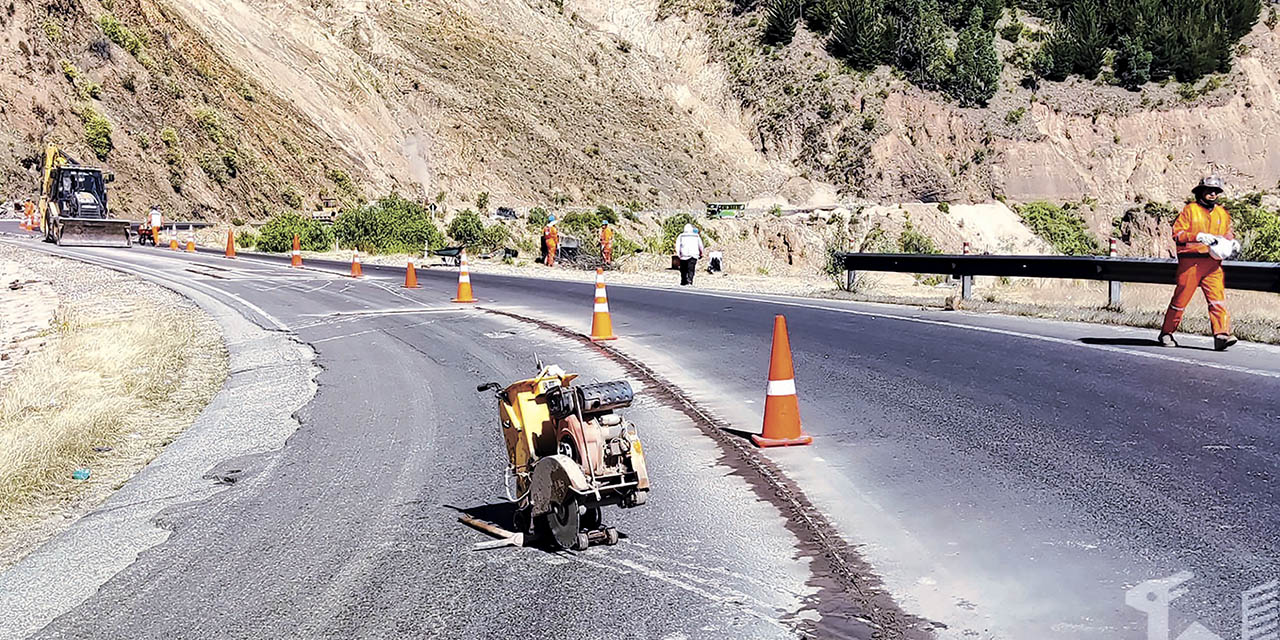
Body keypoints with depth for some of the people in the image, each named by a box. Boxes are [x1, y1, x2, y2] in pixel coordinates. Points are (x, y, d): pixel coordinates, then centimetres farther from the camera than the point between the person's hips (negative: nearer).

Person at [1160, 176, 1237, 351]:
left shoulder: (1222, 213, 18)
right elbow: (1177, 233, -5)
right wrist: (1198, 237, -18)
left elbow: (1228, 235, 26)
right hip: (1191, 261, -4)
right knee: (1181, 298, 2)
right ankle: (1167, 333, 16)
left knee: (1218, 299, -10)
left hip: (1213, 263, 4)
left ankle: (1222, 335, -17)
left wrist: (1230, 242, 3)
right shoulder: (1190, 210, 3)